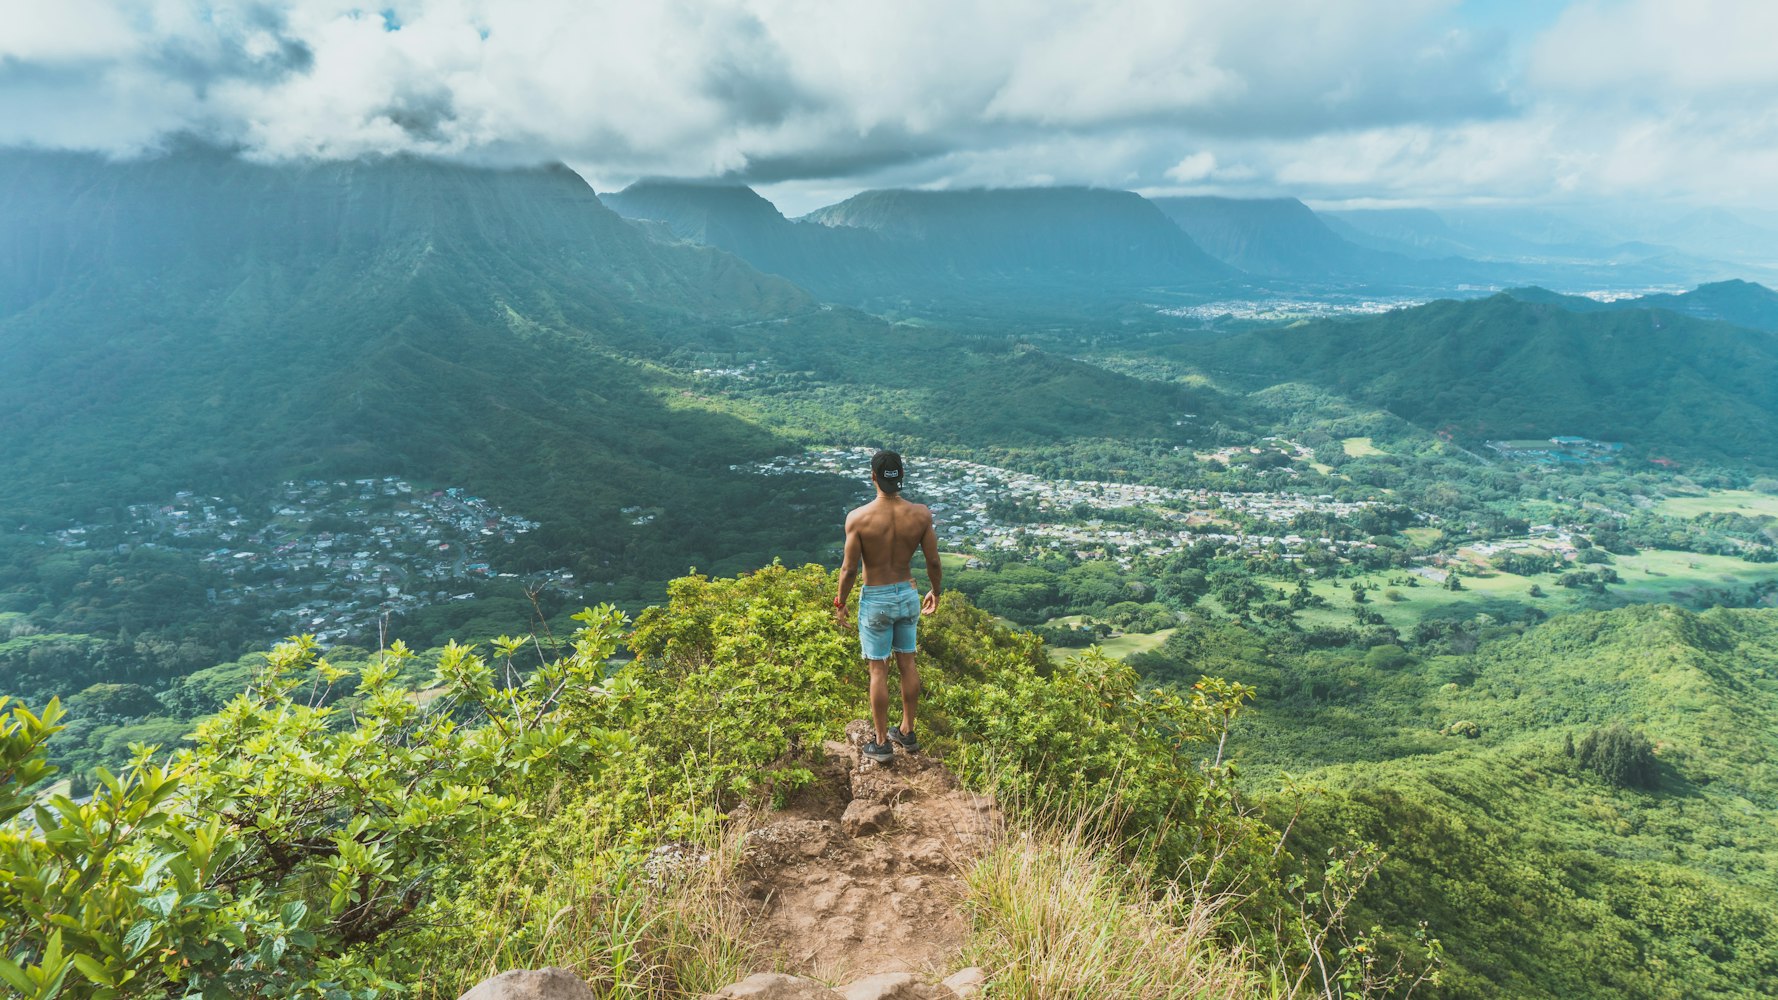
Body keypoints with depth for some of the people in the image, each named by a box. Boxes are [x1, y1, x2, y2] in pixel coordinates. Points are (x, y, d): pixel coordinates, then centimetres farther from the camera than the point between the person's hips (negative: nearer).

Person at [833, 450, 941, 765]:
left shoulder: (858, 518, -19)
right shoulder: (921, 514, -11)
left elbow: (849, 569, -13)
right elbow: (934, 563, -3)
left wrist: (840, 603, 3)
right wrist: (935, 593, 16)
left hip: (875, 599, -3)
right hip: (908, 595, 3)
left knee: (878, 669, 8)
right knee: (907, 662, 18)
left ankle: (882, 744, 19)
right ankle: (907, 732, 32)